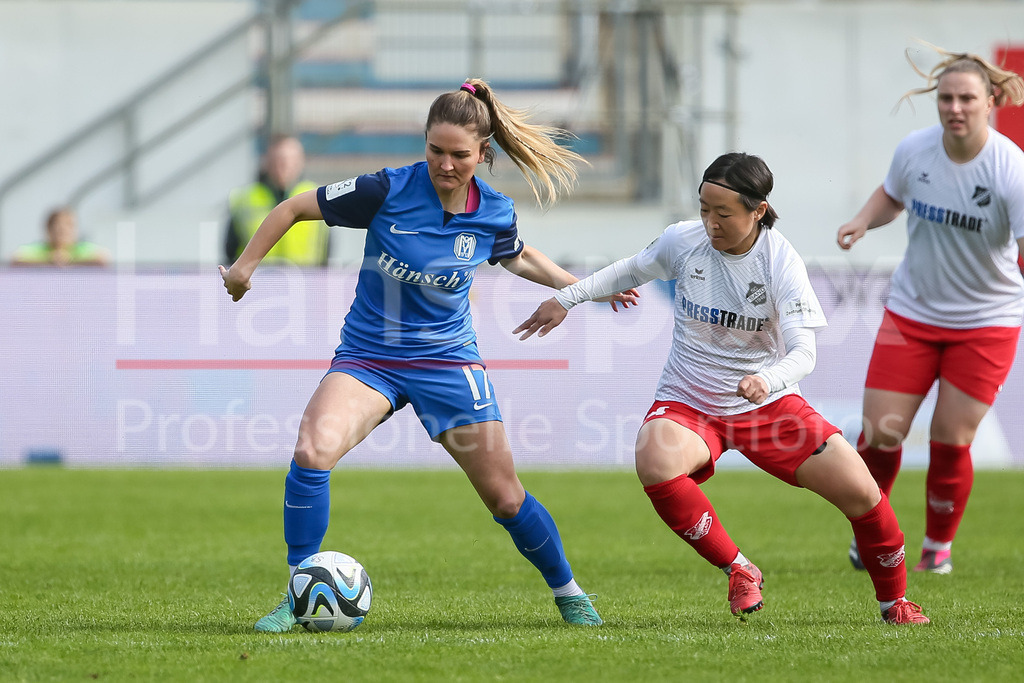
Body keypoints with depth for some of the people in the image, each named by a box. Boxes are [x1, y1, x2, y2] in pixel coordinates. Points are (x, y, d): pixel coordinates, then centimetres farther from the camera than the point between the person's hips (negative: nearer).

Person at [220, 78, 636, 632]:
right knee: (313, 449, -29)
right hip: (366, 356, -2)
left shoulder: (494, 213, -7)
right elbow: (295, 208, -5)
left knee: (505, 497, 4)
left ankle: (568, 593, 30)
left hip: (447, 360, 2)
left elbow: (518, 258, 18)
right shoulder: (388, 190, -17)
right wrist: (244, 266, -4)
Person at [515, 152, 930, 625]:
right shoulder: (682, 241, -8)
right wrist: (567, 298, 10)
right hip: (686, 403, 1)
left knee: (860, 491, -11)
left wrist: (768, 380, -42)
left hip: (769, 403, -1)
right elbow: (632, 271, 14)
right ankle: (738, 571, -16)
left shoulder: (781, 262, -15)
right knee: (654, 462, -35)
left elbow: (803, 351, -21)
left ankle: (894, 601, 17)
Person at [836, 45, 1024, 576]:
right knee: (880, 434, -3)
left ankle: (938, 546, 23)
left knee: (951, 442, -2)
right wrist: (863, 220, -6)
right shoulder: (914, 151, -8)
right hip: (912, 311, 3)